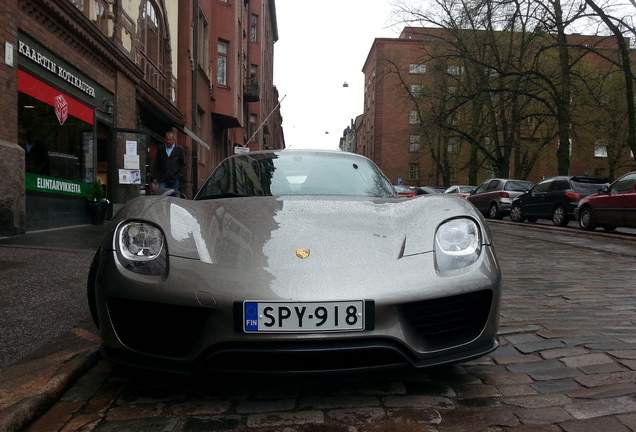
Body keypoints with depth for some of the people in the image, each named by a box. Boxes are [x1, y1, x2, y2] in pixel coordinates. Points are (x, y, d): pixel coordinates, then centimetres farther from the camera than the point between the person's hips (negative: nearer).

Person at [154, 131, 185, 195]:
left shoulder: (179, 149, 5)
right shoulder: (160, 149, 11)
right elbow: (156, 164, 14)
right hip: (162, 179, 1)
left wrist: (179, 175, -3)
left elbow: (183, 164, 7)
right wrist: (156, 176, 7)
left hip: (174, 179, -1)